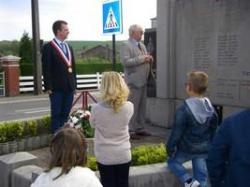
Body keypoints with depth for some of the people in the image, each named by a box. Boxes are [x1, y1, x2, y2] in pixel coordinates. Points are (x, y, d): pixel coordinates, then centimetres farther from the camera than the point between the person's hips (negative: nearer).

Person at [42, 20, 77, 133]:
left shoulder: (68, 47, 17)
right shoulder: (49, 47, -5)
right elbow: (46, 69, -10)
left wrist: (74, 84, 13)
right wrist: (48, 87, -14)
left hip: (69, 87, 6)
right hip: (57, 88, -6)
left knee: (65, 114, 11)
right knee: (56, 114, 1)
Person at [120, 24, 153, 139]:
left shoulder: (142, 45, 19)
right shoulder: (126, 46, -8)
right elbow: (125, 61, -20)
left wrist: (149, 59, 3)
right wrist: (141, 59, -20)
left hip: (143, 80, 9)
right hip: (133, 81, -8)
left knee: (142, 106, 13)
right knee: (132, 106, -6)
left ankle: (140, 128, 23)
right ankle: (130, 130, 2)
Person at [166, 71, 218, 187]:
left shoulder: (184, 109, -20)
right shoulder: (211, 108, 0)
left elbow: (176, 132, -16)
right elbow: (213, 131, 9)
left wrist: (170, 148, -4)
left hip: (187, 148, -5)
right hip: (204, 149, 5)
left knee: (172, 161, 20)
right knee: (202, 178, 13)